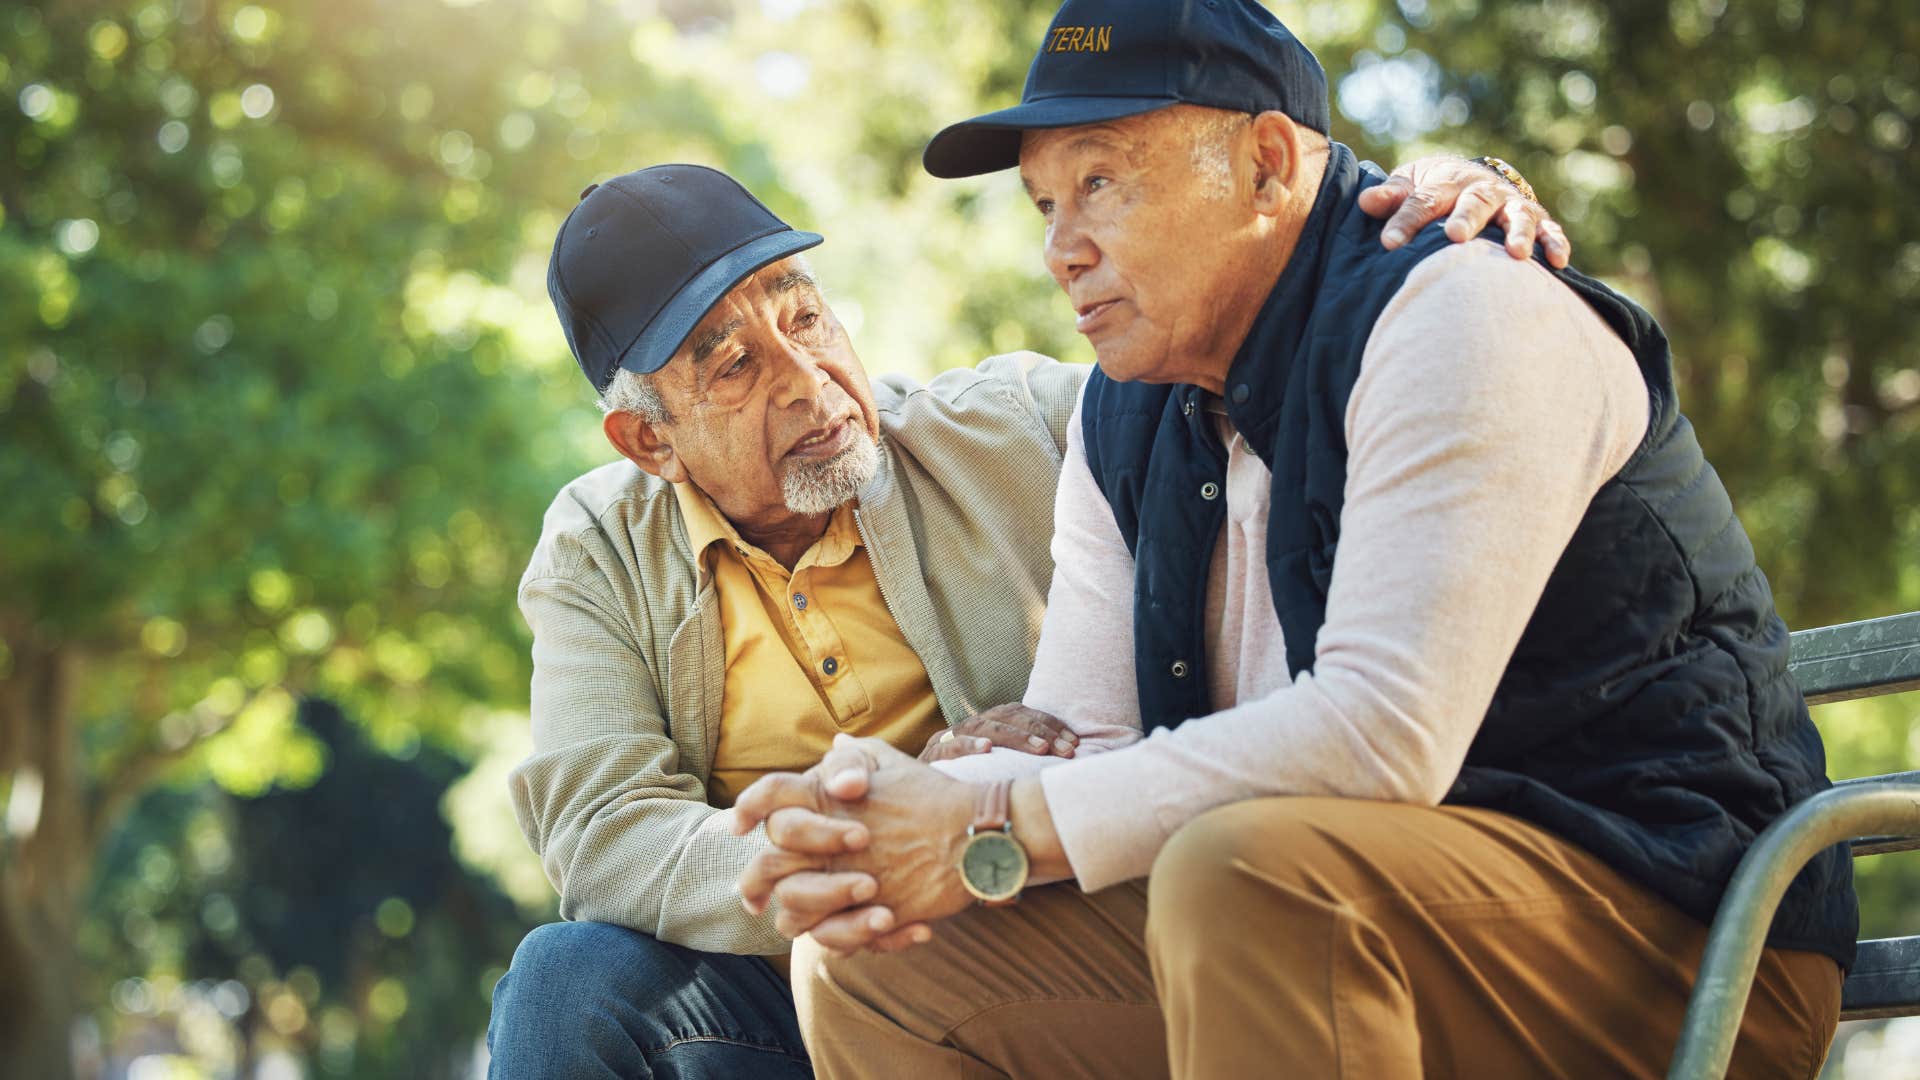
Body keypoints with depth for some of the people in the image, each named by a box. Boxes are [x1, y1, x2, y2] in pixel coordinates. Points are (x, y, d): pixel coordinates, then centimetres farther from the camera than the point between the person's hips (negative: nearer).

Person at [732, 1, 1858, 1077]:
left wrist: (995, 834, -22)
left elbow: (1386, 731, -26)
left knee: (1243, 870, -36)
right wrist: (888, 821, -16)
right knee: (873, 970, -4)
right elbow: (1082, 739, 7)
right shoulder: (1123, 418, 12)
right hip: (1346, 925, 8)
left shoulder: (1462, 312, -15)